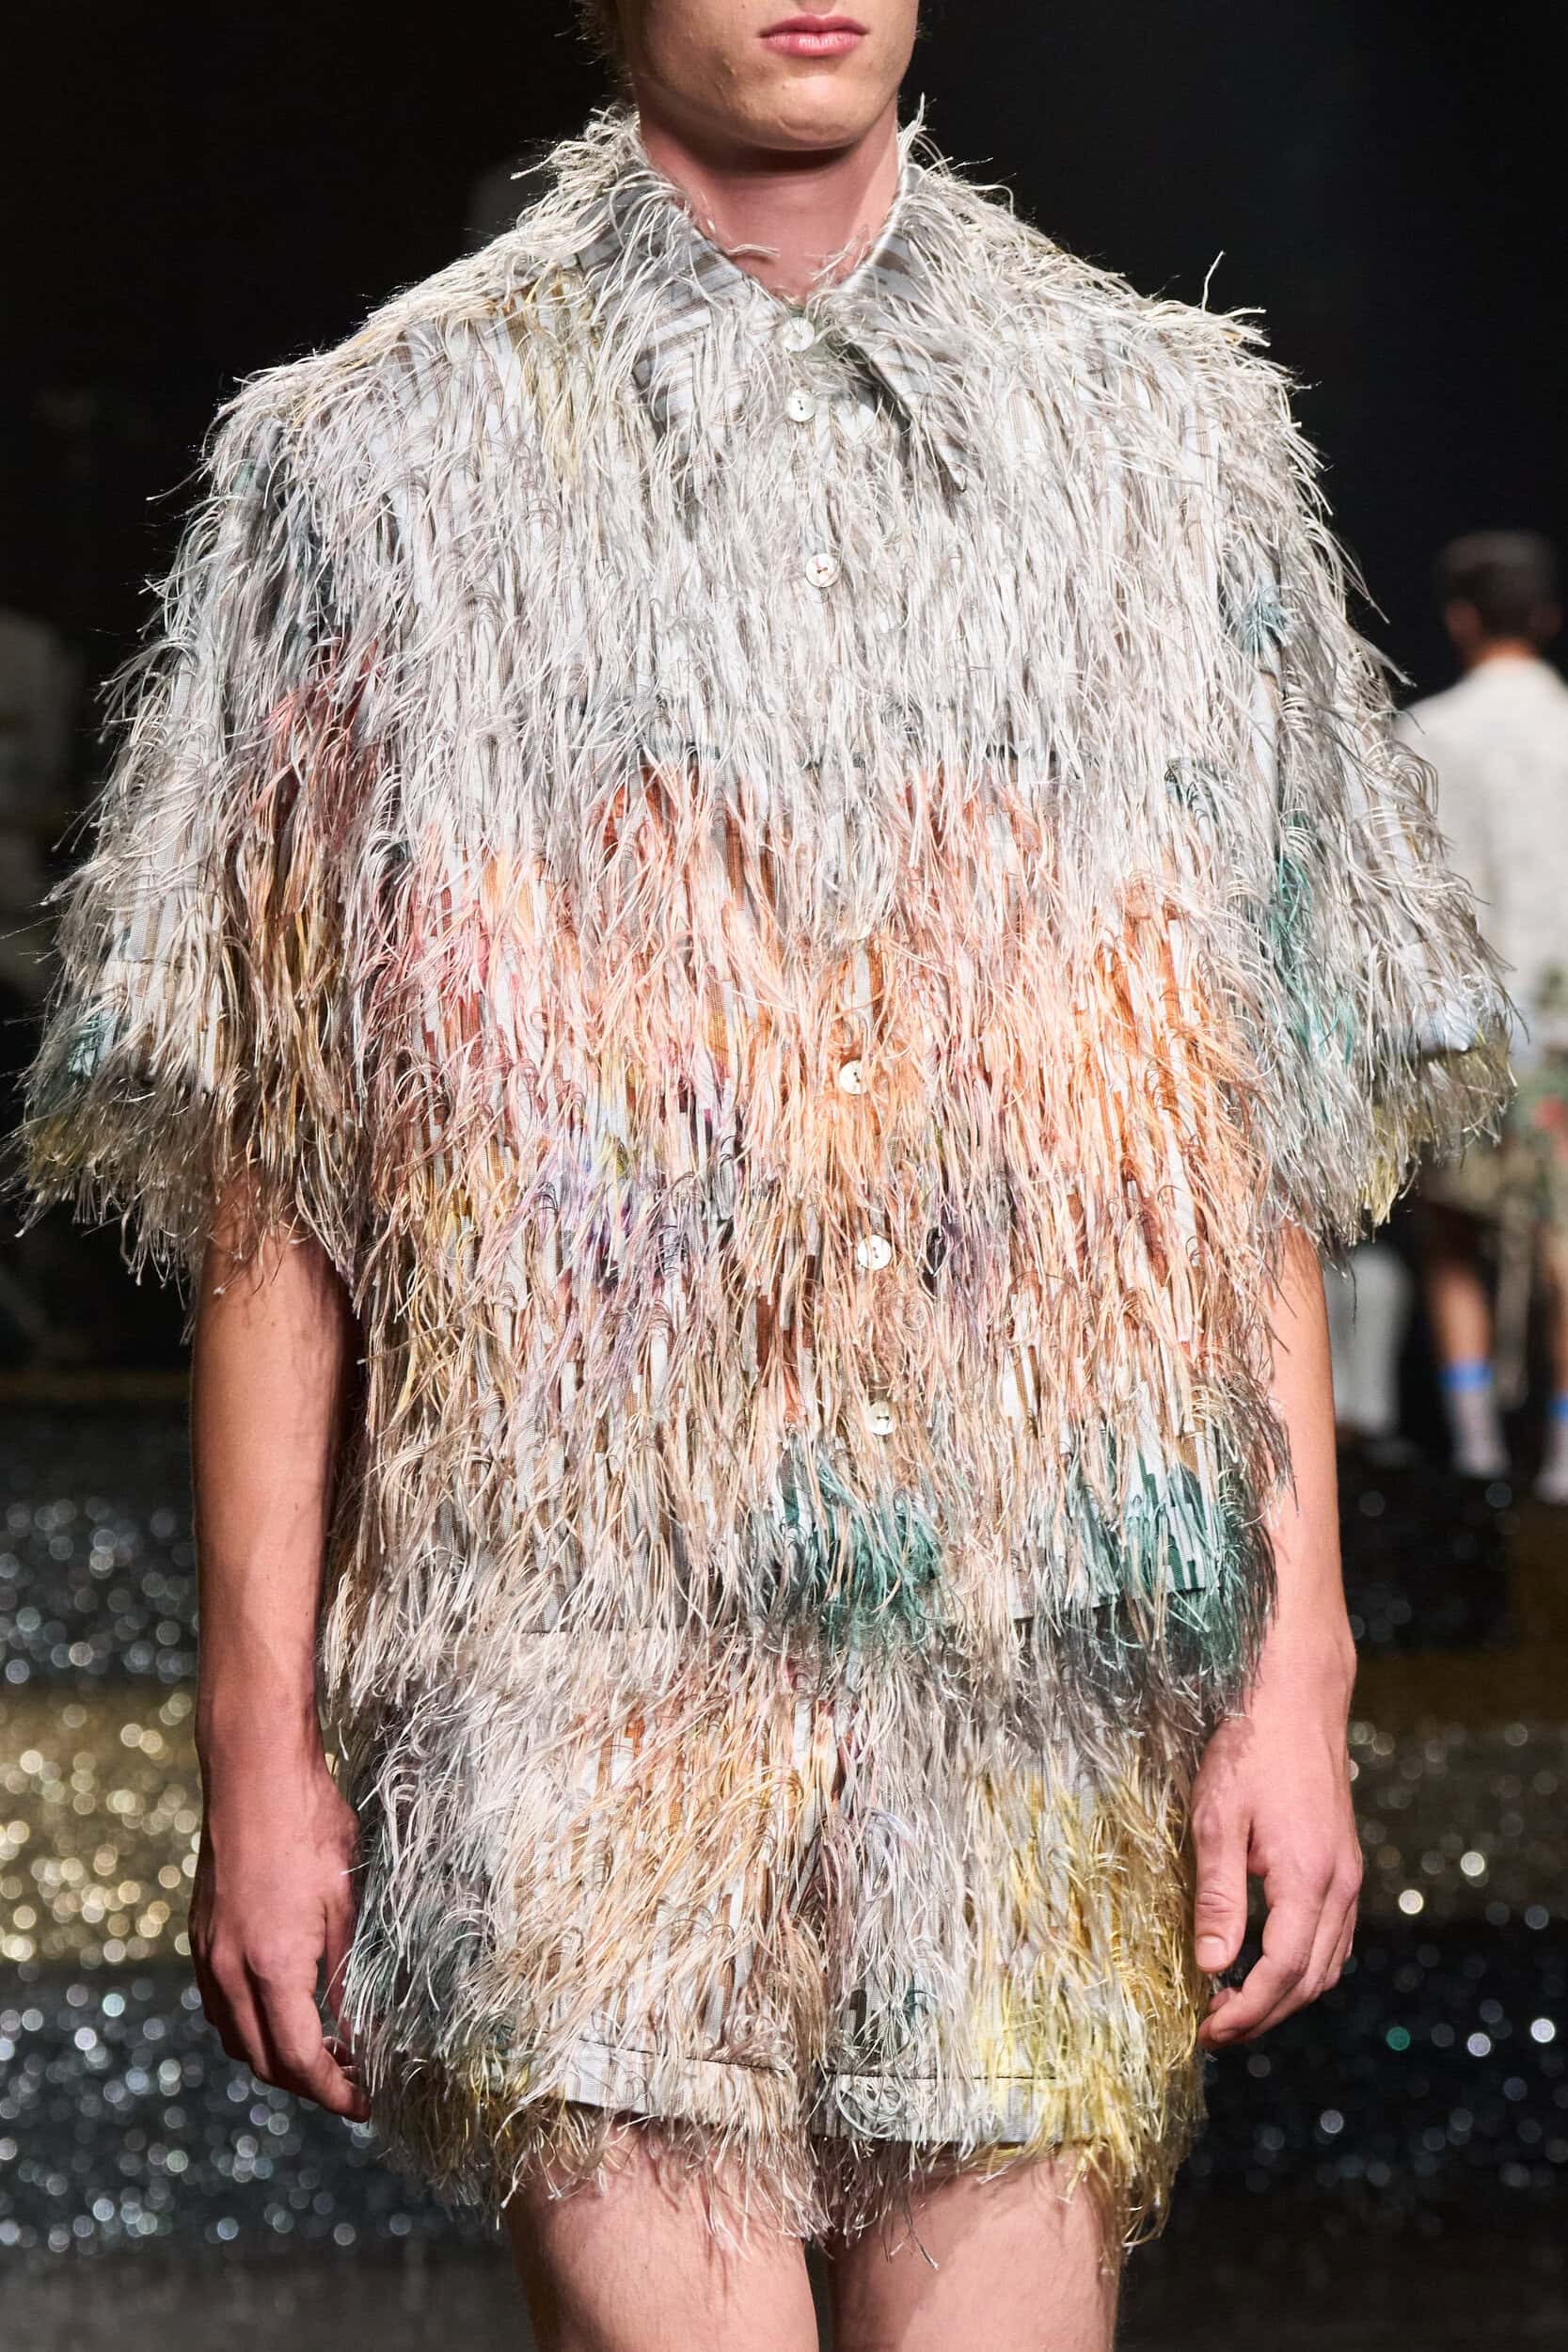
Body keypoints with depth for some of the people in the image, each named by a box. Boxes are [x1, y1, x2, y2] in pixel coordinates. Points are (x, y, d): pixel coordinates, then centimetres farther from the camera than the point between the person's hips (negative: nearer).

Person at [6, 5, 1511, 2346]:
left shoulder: (1167, 440, 12)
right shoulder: (377, 462, 7)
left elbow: (1264, 1156, 12)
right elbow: (263, 1187, 6)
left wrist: (1299, 1672, 4)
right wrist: (261, 1752, 0)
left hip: (1053, 1653, 2)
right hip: (578, 1657, -2)